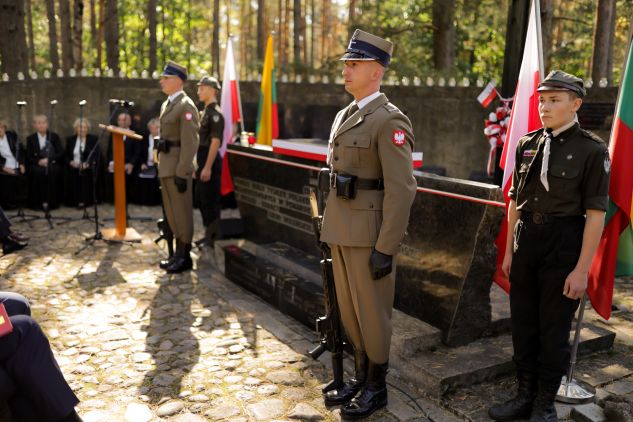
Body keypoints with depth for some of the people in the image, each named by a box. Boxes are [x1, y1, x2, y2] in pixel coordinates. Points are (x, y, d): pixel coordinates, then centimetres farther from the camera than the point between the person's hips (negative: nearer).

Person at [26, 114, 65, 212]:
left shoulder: (54, 136, 11)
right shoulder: (30, 138, 12)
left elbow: (61, 154, 2)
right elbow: (29, 158, 5)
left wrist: (49, 160, -16)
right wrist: (39, 161, -17)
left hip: (53, 164, 0)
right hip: (37, 165, 0)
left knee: (53, 171, -35)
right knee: (38, 171, -34)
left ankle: (52, 201, -30)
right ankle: (40, 202, -31)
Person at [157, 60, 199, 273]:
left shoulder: (186, 106, -13)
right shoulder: (166, 104, 16)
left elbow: (190, 143, -19)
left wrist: (182, 173, -22)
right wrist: (161, 167, 11)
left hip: (178, 168, -9)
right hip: (166, 166, 9)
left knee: (182, 213, 0)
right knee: (172, 213, 15)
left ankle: (185, 257, 10)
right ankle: (178, 254, 25)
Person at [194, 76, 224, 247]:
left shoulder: (216, 113, -14)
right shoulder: (205, 112, 16)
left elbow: (215, 142, -20)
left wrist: (207, 167, -23)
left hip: (210, 162, -10)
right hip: (202, 161, 10)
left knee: (211, 201, -3)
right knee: (200, 200, 14)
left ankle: (214, 238, 6)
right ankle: (208, 234, 24)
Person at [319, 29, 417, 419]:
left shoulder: (389, 120, -14)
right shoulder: (345, 116, 13)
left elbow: (402, 190, -19)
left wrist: (385, 248, -20)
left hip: (369, 234, -8)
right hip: (343, 232, 8)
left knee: (372, 311, 6)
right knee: (349, 310, 18)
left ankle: (376, 387, 24)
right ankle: (361, 376, 35)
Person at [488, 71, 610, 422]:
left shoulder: (592, 150, -9)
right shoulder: (527, 145, 6)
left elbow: (595, 214, -12)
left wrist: (582, 270, -14)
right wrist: (509, 251, 11)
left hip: (564, 247, -5)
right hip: (526, 242, 5)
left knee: (554, 330, 7)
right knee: (522, 324, 13)